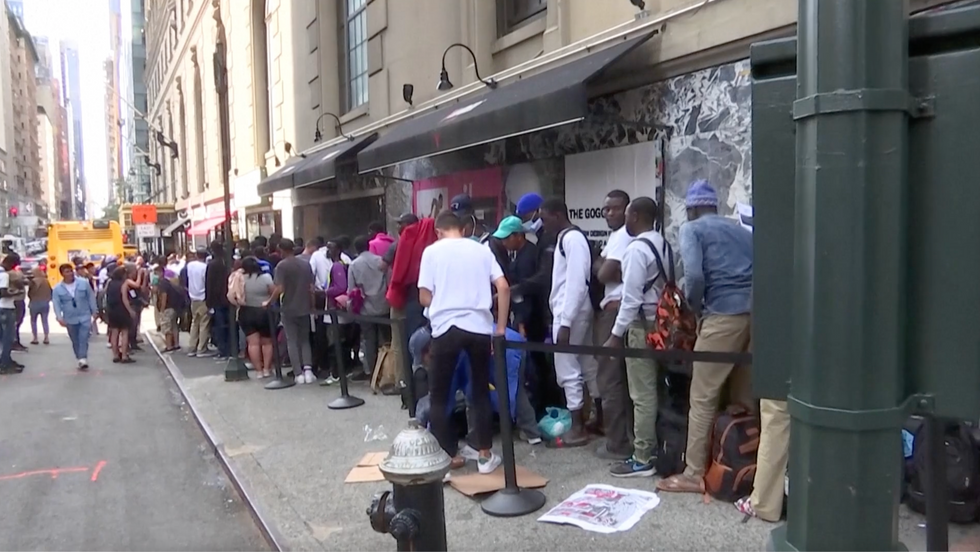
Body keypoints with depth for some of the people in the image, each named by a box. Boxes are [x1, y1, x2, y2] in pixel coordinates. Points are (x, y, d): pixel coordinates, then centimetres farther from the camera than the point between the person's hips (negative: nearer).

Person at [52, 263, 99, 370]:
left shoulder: (84, 283, -4)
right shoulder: (58, 289, -3)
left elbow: (91, 297, 3)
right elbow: (56, 304, -6)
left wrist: (94, 311, 2)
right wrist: (59, 317, -18)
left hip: (85, 316, -2)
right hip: (70, 319, 2)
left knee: (83, 339, -13)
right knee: (75, 341, 10)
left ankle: (83, 360, -19)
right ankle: (80, 360, 20)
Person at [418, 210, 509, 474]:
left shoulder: (432, 251, 4)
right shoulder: (481, 249, 10)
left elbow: (424, 297, 2)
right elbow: (503, 287, 1)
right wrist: (501, 328, 6)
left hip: (446, 328, -2)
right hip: (480, 327, 3)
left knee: (439, 395, 13)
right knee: (481, 391, 16)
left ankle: (451, 455, 14)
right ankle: (485, 455, 16)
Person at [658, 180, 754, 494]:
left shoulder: (692, 229, 5)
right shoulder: (741, 230, 23)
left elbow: (694, 275, -13)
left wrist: (695, 307, 4)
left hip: (723, 315, -7)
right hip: (753, 313, 7)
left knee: (703, 398, 0)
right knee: (744, 395, 15)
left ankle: (694, 474, 5)